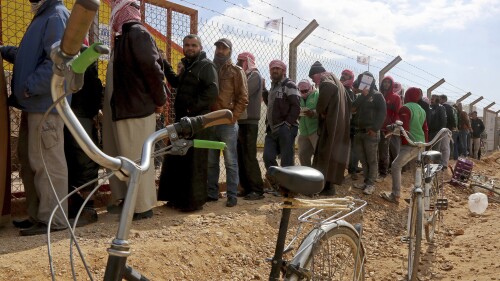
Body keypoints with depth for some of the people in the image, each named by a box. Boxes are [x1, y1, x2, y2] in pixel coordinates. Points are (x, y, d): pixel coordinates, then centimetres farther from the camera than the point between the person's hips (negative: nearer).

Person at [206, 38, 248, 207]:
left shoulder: (236, 71, 3)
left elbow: (243, 98, -3)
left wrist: (233, 117, -12)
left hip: (227, 123, -5)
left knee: (230, 161, -2)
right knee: (211, 161, 9)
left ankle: (232, 195, 3)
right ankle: (212, 193, 18)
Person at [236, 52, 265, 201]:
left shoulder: (255, 75, -6)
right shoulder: (246, 76, 21)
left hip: (249, 122, -9)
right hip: (242, 121, 9)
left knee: (249, 157, -9)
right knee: (241, 157, 9)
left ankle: (257, 190, -5)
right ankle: (247, 188, 15)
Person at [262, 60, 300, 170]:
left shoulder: (289, 85, -4)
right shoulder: (273, 86, 21)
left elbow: (296, 107, -13)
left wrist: (287, 124, -19)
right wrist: (264, 91, 13)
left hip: (285, 129, -8)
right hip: (272, 129, 8)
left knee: (286, 161, -4)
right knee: (268, 157, 5)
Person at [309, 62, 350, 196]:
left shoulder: (326, 78, -3)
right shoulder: (336, 81, 25)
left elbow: (329, 87, -29)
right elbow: (347, 102, 26)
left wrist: (320, 109, -19)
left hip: (331, 122, -9)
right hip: (340, 122, 9)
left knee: (327, 152, -7)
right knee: (335, 153, 10)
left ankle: (328, 185, -8)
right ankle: (332, 183, 14)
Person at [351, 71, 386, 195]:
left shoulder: (377, 96, -2)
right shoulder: (361, 96, 18)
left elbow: (382, 113, -9)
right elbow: (353, 108, 8)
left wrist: (375, 129, -17)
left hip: (371, 132, -6)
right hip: (359, 132, 6)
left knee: (372, 160, -3)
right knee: (363, 159, 10)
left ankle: (371, 184, 1)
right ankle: (366, 181, 19)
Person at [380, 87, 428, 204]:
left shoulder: (405, 108, -10)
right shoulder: (422, 110, 16)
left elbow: (404, 128, -17)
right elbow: (425, 129, 20)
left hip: (410, 144, -9)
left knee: (396, 166, -8)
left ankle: (395, 196, -12)